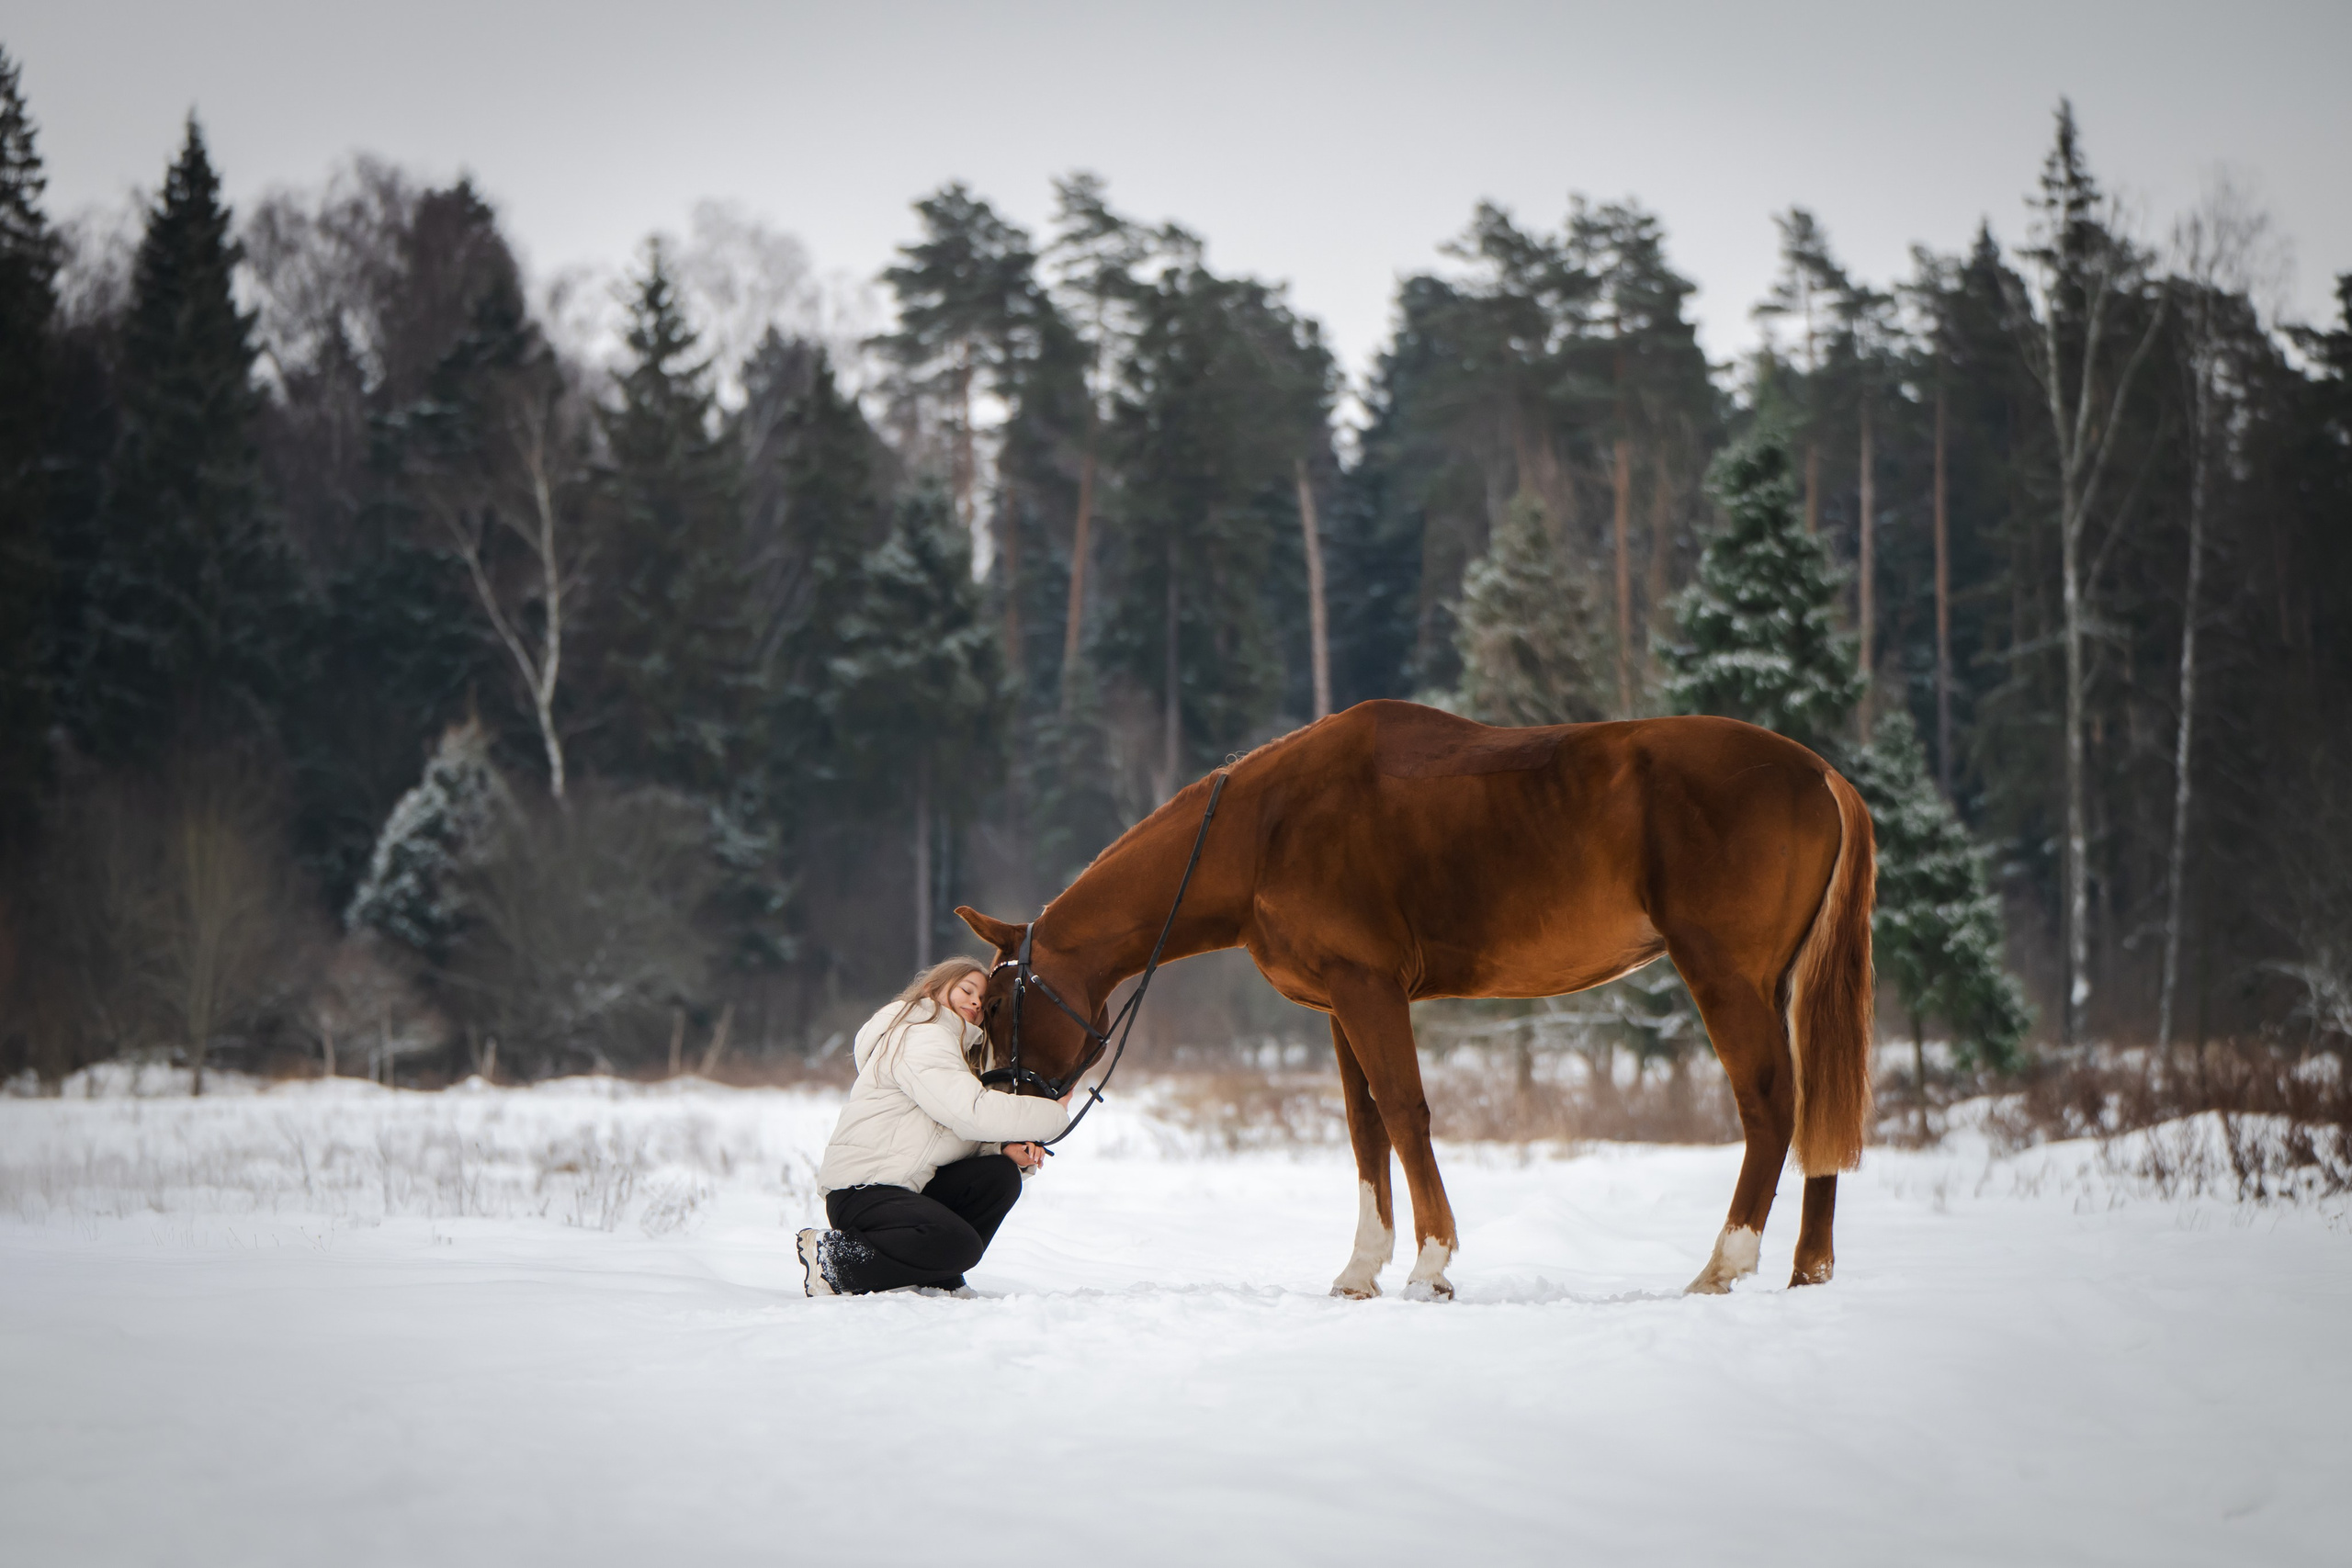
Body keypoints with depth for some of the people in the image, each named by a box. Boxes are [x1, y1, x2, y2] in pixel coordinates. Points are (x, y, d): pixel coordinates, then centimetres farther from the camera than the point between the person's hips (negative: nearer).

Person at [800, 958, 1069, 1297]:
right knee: (959, 1245, -30)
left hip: (908, 1185, 10)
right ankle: (832, 1260, -16)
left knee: (1000, 1173, -6)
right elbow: (972, 1113, -22)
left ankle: (939, 1278, -2)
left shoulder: (953, 1047, 26)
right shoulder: (920, 1037, -9)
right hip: (860, 1191, -10)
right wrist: (1054, 1114, -12)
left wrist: (1006, 1148, -7)